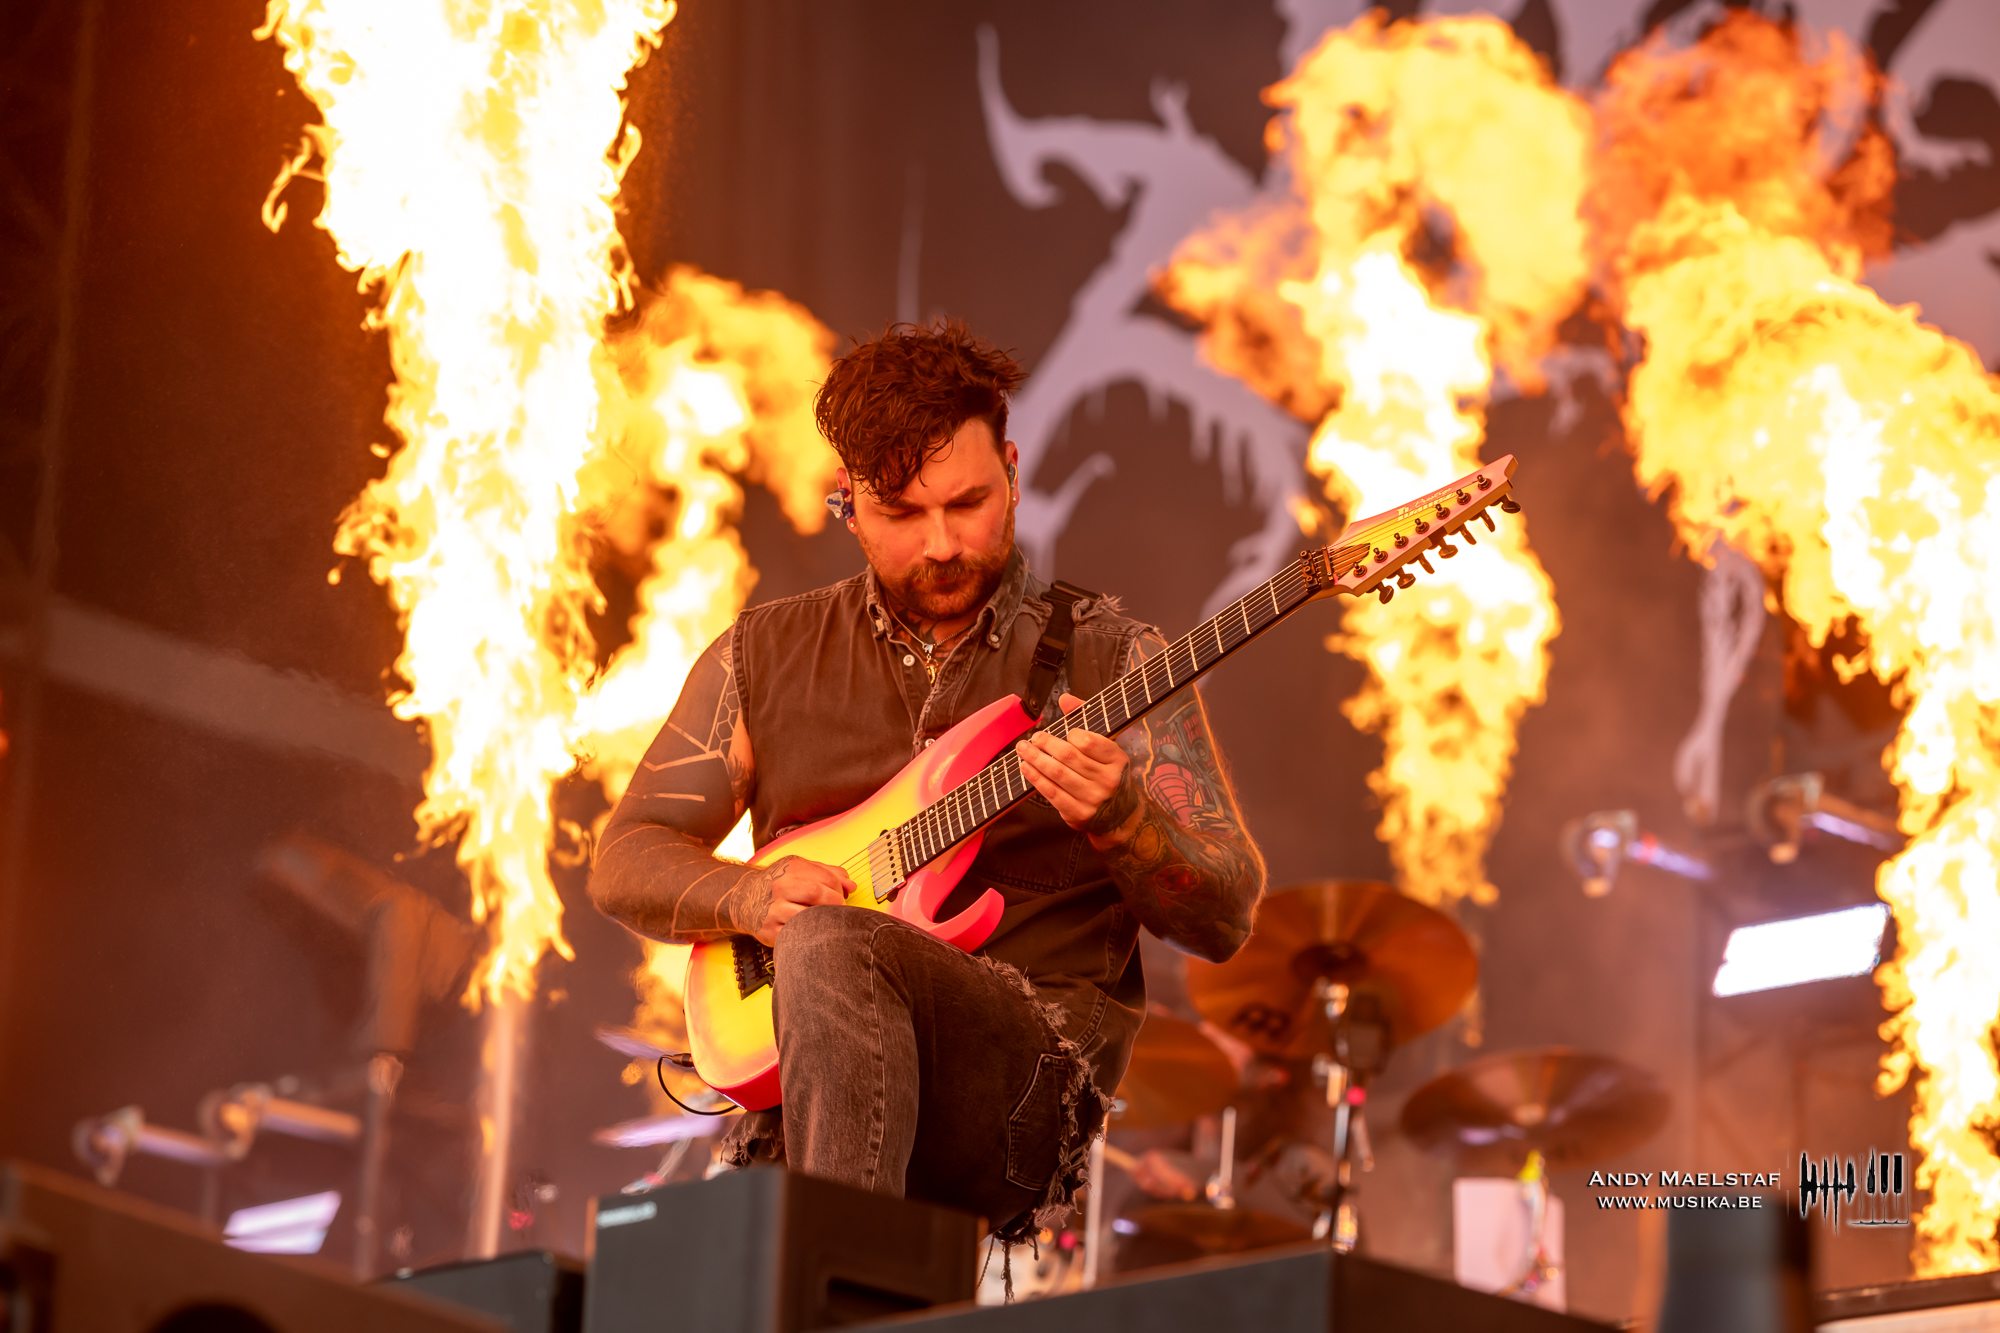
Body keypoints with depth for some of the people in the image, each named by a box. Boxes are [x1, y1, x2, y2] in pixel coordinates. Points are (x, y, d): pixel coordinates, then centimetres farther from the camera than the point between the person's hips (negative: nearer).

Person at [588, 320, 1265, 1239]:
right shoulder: (763, 657, 15)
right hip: (797, 1091, 2)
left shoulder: (1106, 659, 8)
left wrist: (1117, 818, -16)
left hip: (1030, 1079, -2)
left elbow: (1226, 920, 4)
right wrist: (751, 895, -4)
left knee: (828, 947, -34)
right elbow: (623, 861, 17)